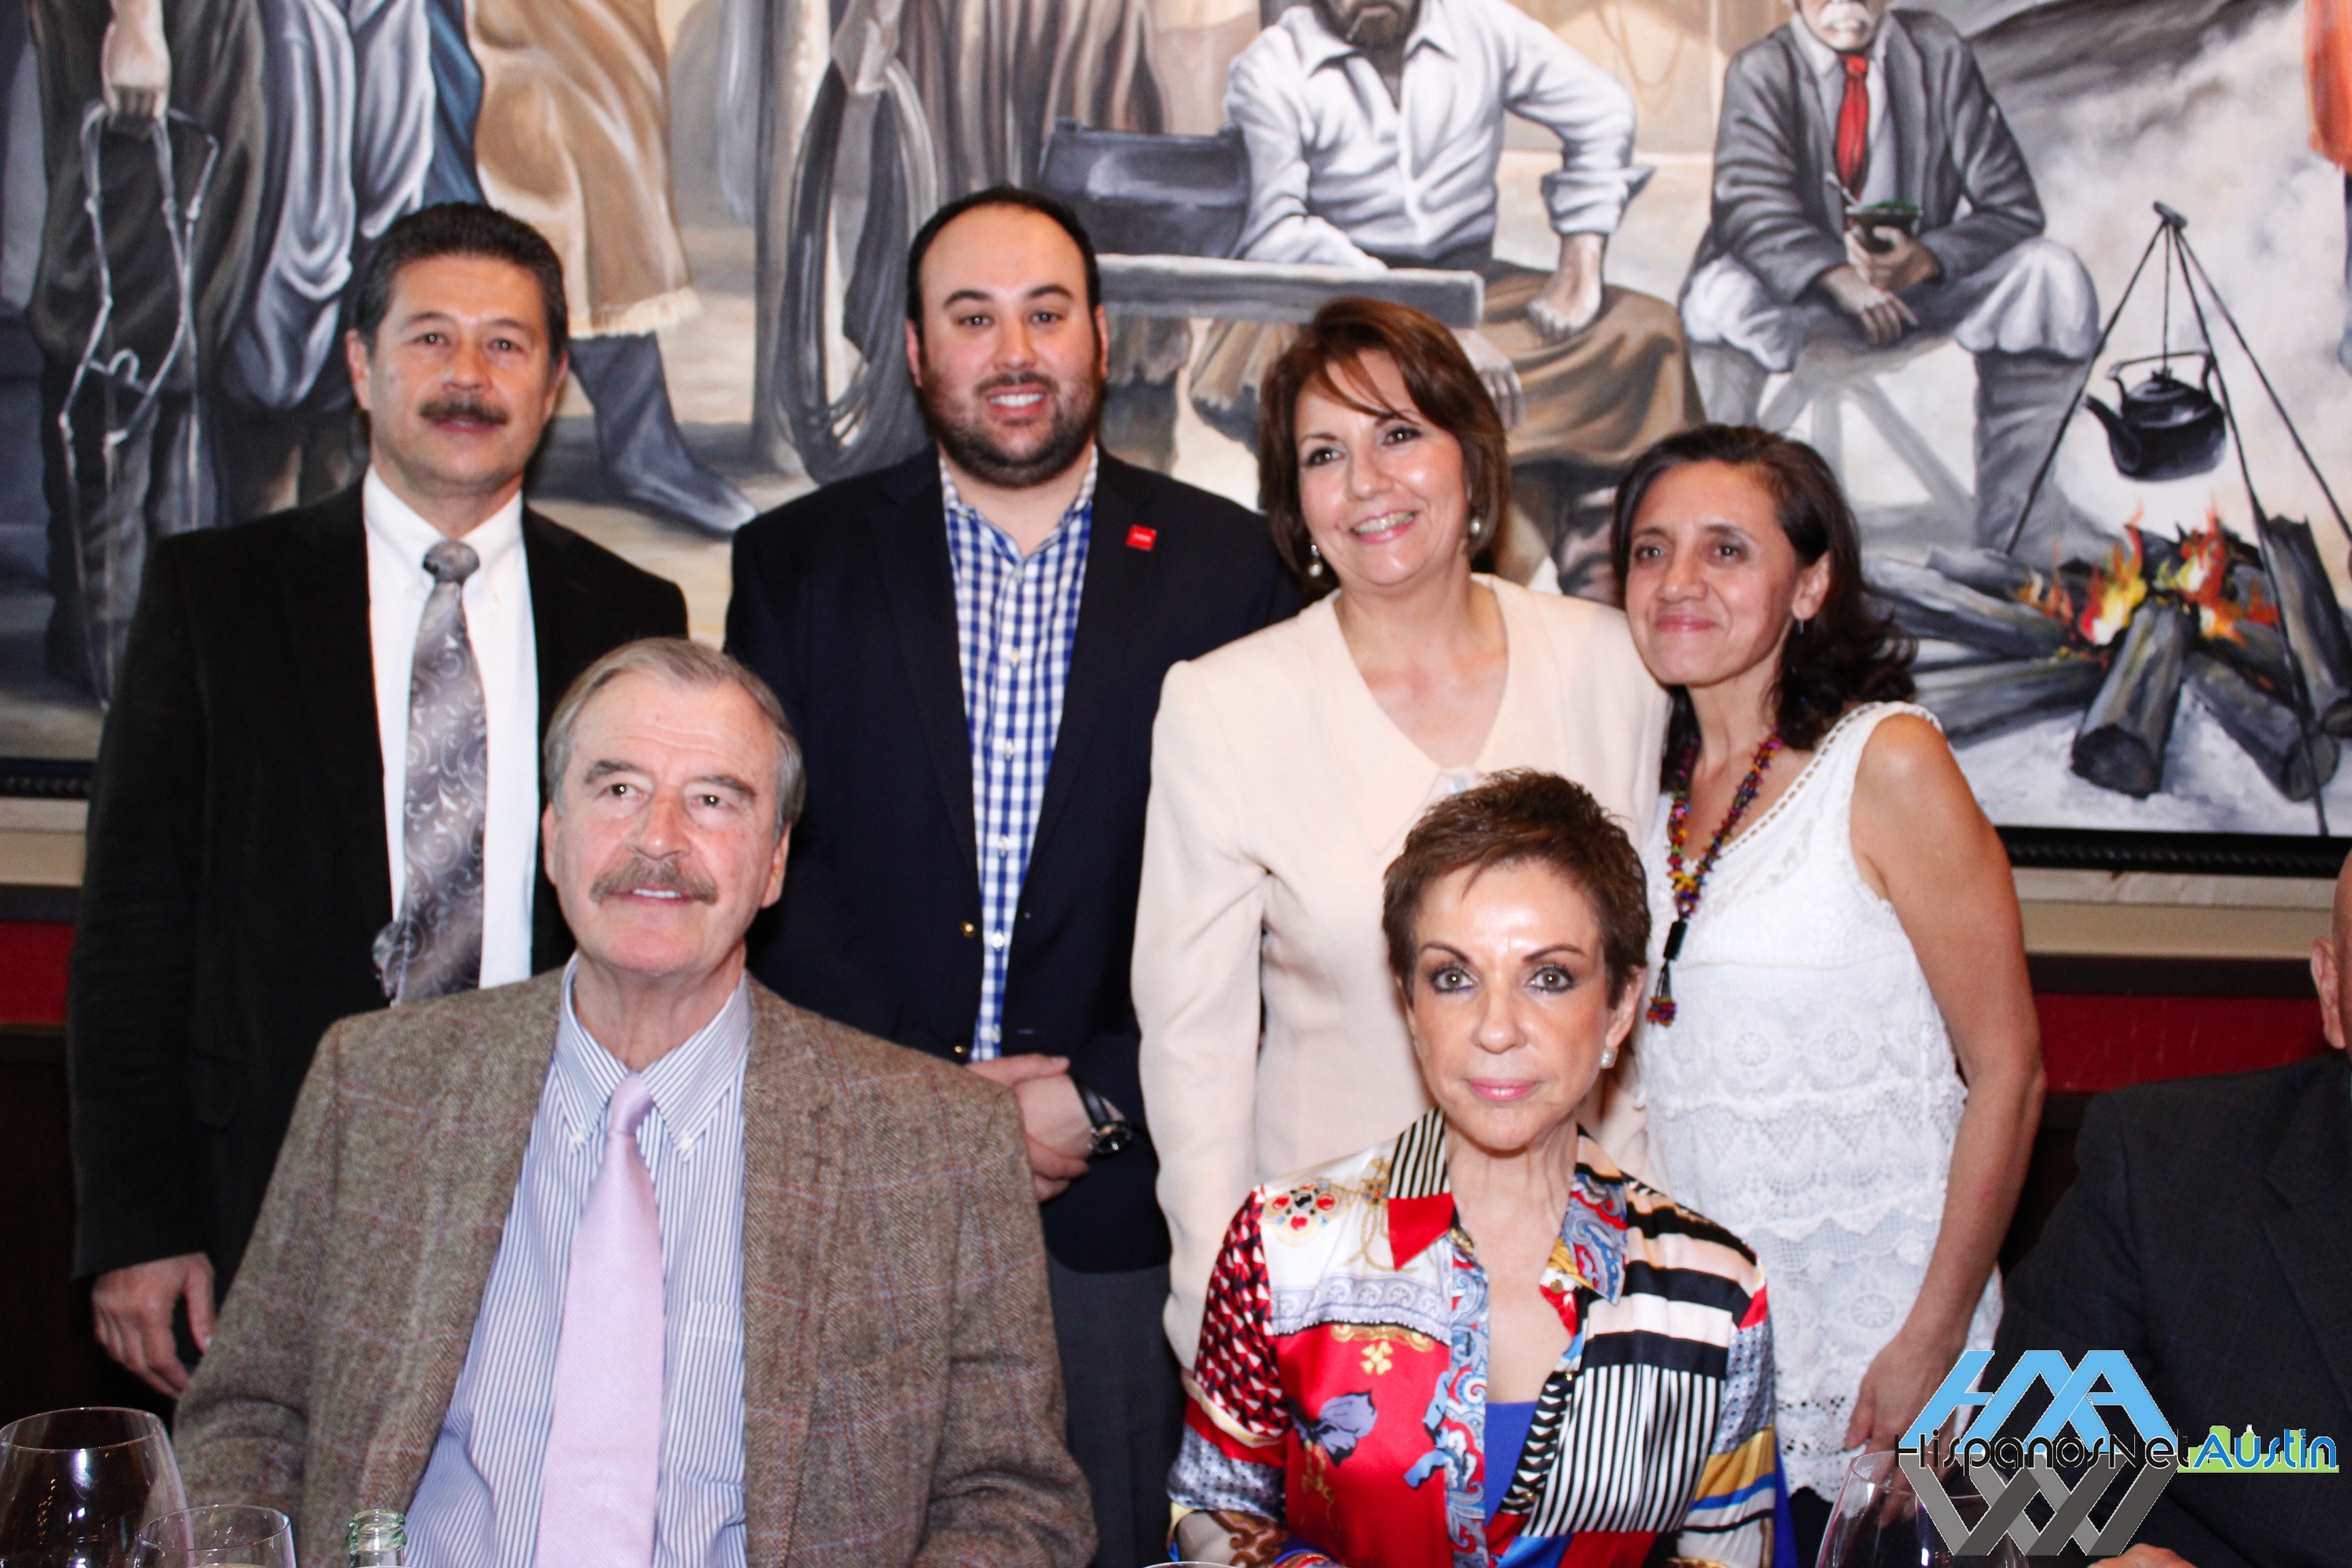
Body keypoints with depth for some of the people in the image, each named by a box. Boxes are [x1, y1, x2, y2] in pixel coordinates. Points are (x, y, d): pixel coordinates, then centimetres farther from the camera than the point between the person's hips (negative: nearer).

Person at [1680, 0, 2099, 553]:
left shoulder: (1938, 52, -6)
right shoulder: (1761, 70, -9)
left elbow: (2012, 206, -7)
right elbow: (1754, 211, -21)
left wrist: (1928, 259, -28)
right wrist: (1838, 278, -40)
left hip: (1923, 274, 2)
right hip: (1805, 290, -2)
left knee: (2052, 277, -21)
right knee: (1720, 300, -33)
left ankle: (2013, 544, -15)